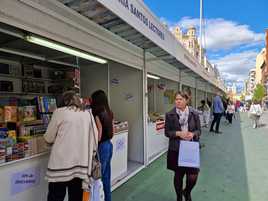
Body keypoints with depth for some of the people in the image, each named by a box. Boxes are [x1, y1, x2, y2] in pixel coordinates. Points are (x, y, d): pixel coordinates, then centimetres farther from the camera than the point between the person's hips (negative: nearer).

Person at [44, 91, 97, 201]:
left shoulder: (60, 112, -2)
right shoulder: (88, 115, 6)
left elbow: (49, 138, 5)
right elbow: (94, 141, 8)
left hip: (61, 163, -3)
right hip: (81, 163, 3)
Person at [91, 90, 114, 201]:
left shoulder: (97, 114, -18)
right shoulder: (109, 113, 5)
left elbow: (99, 136, -18)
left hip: (102, 146, -8)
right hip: (109, 145, 9)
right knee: (106, 176, 21)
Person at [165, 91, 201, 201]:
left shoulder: (194, 113, -2)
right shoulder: (170, 114, -6)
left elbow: (199, 130, 4)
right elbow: (167, 132, -3)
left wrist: (193, 134, -17)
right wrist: (178, 133, -19)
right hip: (176, 149, 0)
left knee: (193, 175, -1)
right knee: (178, 174, 13)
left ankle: (187, 192, 36)